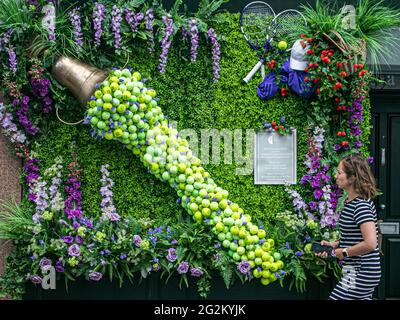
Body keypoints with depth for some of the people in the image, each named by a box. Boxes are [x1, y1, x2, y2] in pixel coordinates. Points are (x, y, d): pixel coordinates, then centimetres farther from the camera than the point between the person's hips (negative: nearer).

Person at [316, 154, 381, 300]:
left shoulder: (361, 205, -21)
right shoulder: (350, 201, 10)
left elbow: (370, 243, -29)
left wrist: (343, 252, -16)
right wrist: (334, 244, 8)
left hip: (360, 276, -10)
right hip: (360, 272, 10)